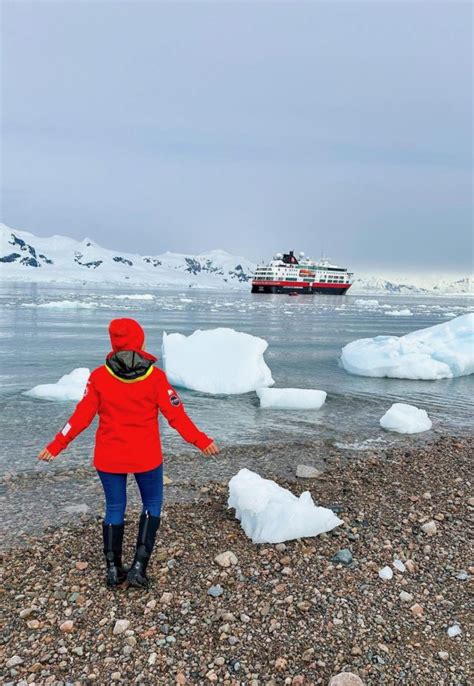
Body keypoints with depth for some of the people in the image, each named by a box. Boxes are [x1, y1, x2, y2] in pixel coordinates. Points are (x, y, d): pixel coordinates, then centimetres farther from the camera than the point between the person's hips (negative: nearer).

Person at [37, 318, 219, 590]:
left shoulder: (99, 377, -9)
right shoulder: (155, 376, -13)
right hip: (147, 456, -2)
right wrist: (201, 440, 3)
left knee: (114, 509, 17)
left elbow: (82, 415, -4)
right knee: (152, 506, 17)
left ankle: (114, 569, 25)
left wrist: (56, 445, 9)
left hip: (109, 457, 2)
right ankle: (139, 567, 11)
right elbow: (176, 414, -10)